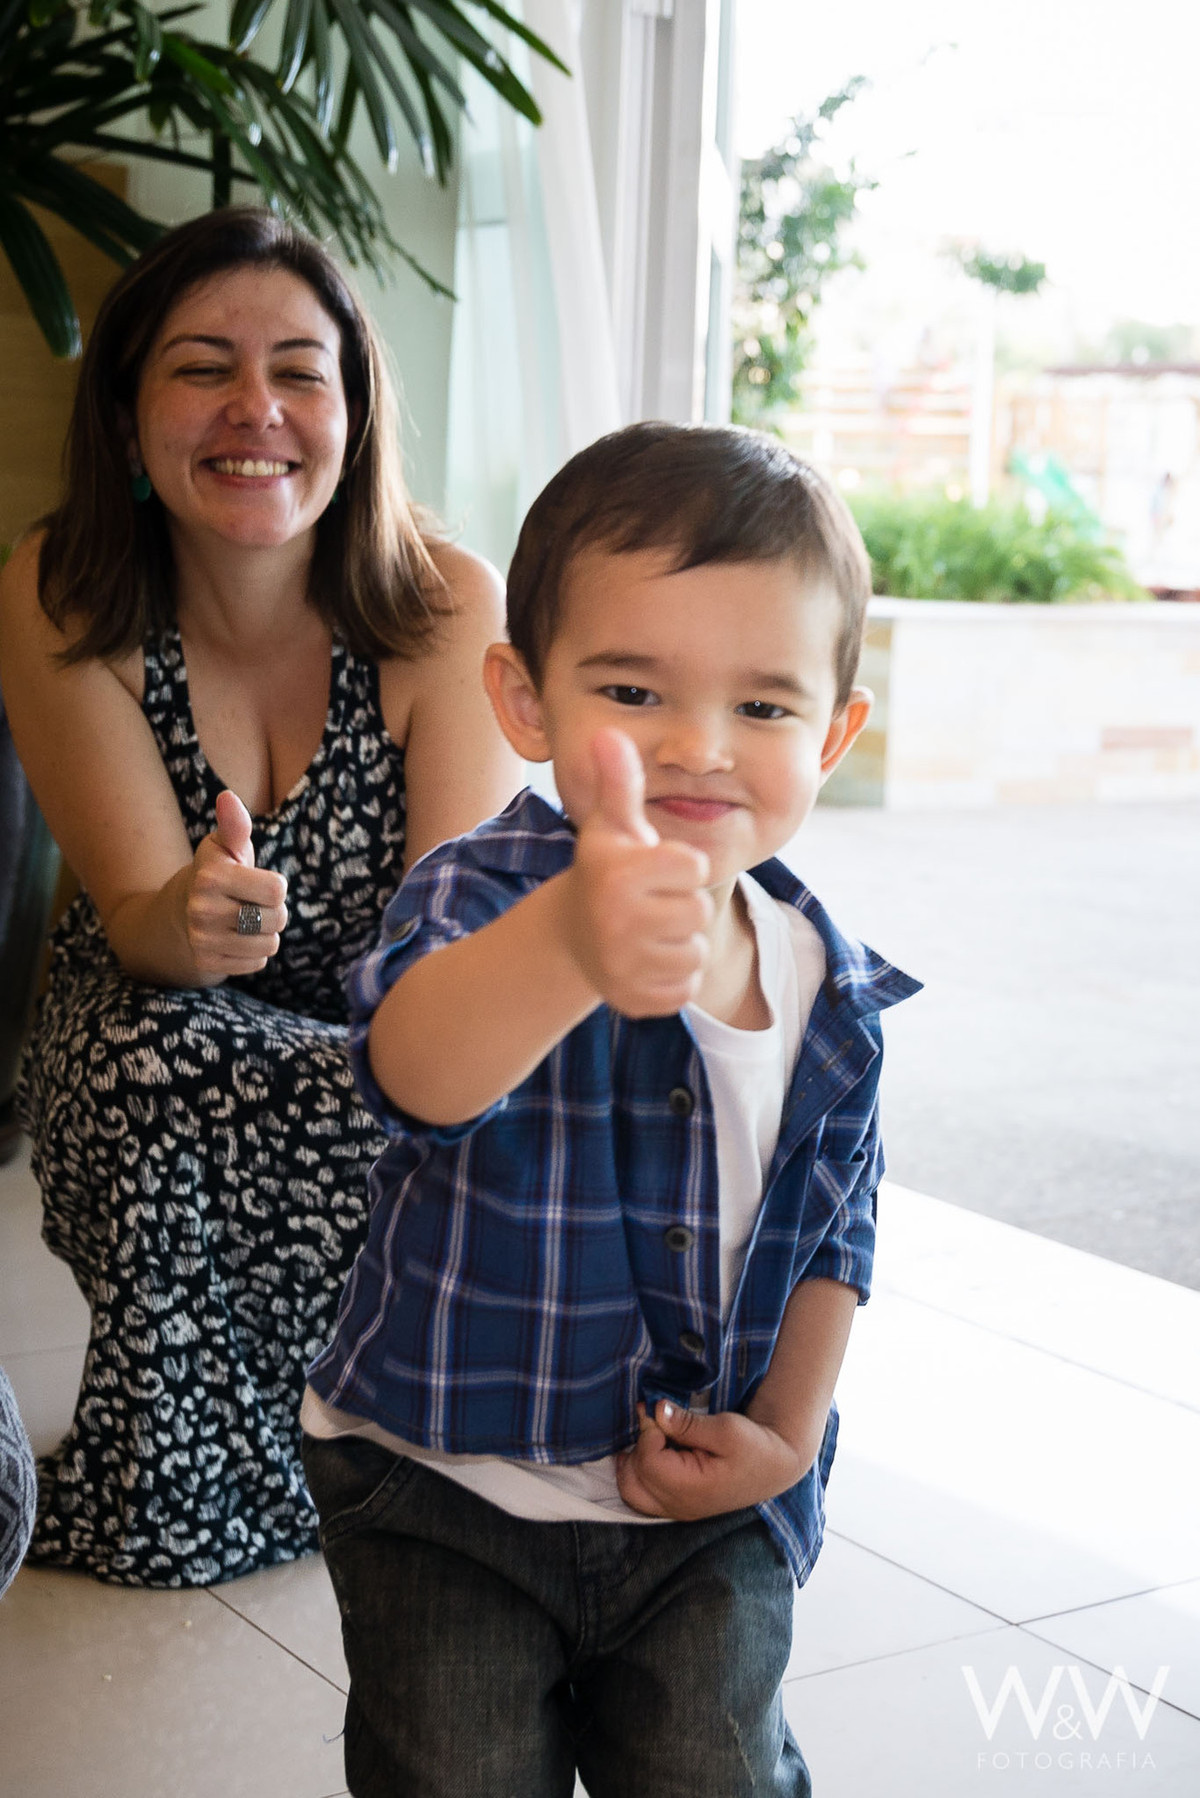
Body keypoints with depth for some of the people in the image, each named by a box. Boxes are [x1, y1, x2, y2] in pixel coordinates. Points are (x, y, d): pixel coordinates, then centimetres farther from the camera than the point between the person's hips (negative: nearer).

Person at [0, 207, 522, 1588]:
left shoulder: (447, 607, -16)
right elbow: (139, 922, -21)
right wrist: (188, 918, -46)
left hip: (377, 1056, 1)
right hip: (156, 1039, 0)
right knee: (162, 1066, -32)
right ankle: (169, 1489, -8)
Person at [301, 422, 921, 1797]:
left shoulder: (832, 988, -6)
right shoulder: (482, 895, -22)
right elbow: (415, 1064, -47)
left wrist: (786, 1431, -2)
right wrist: (567, 948, -68)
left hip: (708, 1516, 3)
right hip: (448, 1493, -3)